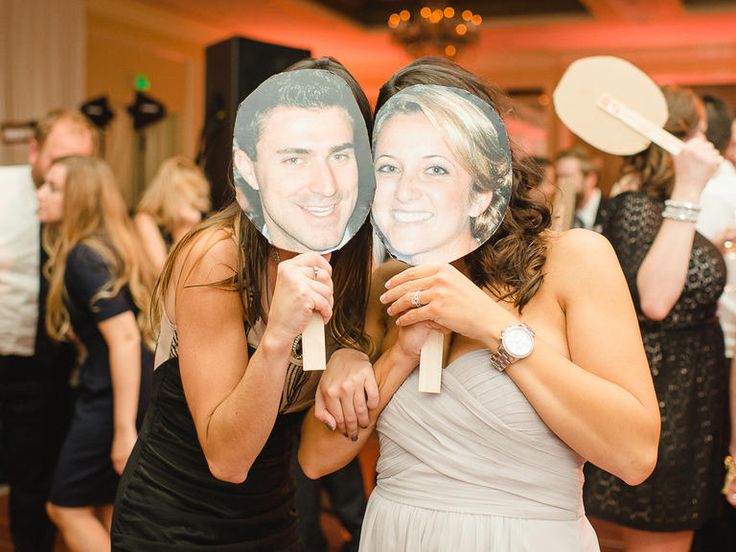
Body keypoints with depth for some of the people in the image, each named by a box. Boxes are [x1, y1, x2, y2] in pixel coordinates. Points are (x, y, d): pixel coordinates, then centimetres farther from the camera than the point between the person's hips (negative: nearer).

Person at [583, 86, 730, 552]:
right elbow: (654, 300, -36)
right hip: (658, 409, -10)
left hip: (688, 409, 10)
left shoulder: (665, 210, 12)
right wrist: (687, 192, -32)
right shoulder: (636, 207, -18)